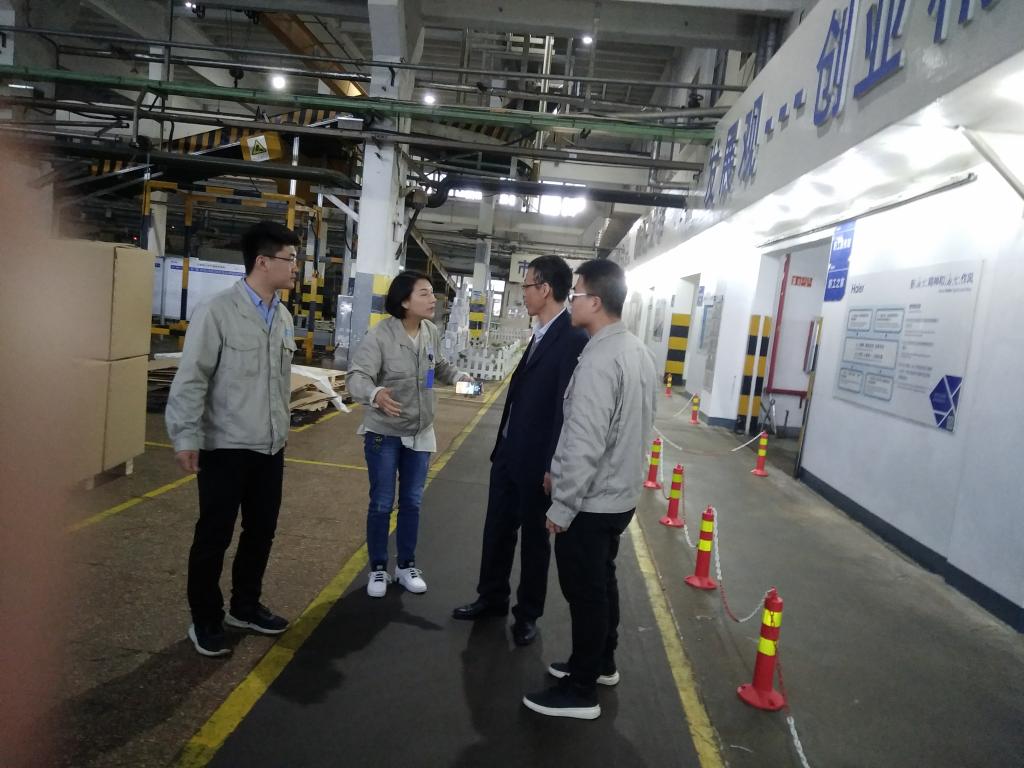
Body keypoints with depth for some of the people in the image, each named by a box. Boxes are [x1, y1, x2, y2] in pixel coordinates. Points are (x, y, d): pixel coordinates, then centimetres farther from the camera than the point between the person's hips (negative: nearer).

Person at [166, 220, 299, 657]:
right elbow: (190, 379, -15)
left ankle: (245, 606, 36)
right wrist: (186, 437, -17)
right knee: (214, 536, 7)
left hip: (270, 447, 7)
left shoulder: (283, 317, 7)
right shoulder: (218, 311, -14)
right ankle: (206, 621, 25)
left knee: (261, 532, 16)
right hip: (225, 446, -7)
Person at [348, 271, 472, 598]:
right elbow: (357, 375, -30)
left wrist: (459, 376, -5)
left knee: (412, 502, 15)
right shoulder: (380, 335, -22)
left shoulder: (431, 332, -5)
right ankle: (378, 569, 26)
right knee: (381, 503, 7)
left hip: (420, 432, 5)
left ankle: (406, 566, 32)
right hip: (383, 432, -5)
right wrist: (375, 393, -52)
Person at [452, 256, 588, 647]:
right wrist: (503, 444, 15)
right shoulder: (540, 334, 9)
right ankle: (492, 598, 37)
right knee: (496, 529, 18)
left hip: (535, 461, -8)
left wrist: (552, 466, -20)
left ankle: (527, 613, 28)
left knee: (534, 537, 10)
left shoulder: (573, 339, -20)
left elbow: (567, 408, -21)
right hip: (508, 453, 8)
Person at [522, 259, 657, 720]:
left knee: (585, 591, 5)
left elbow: (585, 443, -27)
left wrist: (562, 506, -17)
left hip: (591, 501, -9)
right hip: (620, 494, 9)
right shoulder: (637, 352, 6)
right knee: (601, 582, 23)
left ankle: (580, 691, 20)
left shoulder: (599, 359, -24)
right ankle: (600, 663, 41)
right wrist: (559, 470, 16)